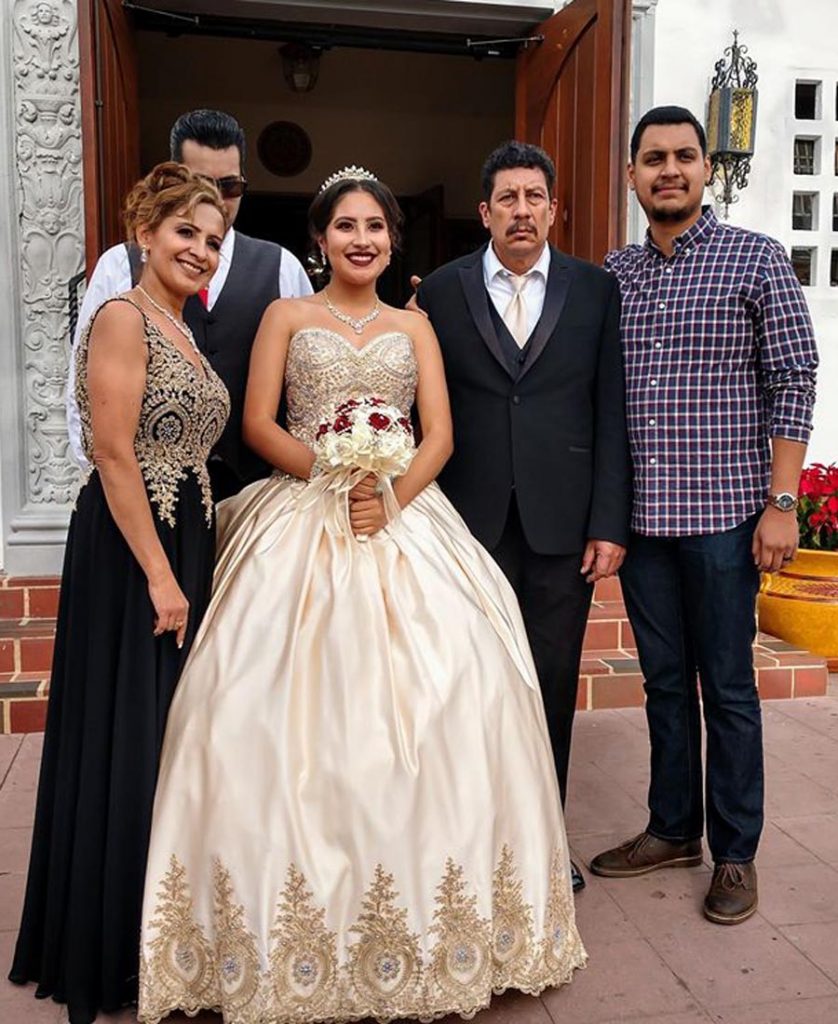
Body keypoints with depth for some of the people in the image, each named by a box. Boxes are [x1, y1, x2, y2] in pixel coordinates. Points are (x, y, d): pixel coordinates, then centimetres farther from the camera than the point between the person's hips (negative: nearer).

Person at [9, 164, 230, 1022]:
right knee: (125, 747, 1)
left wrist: (189, 569, 16)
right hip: (130, 555, -9)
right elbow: (115, 457, -19)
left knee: (167, 742, 15)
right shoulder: (123, 317, -11)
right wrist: (160, 576, -20)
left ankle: (154, 935, 32)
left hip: (183, 549, 9)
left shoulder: (181, 331, 16)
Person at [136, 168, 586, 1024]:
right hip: (302, 517, -1)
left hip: (403, 518, 2)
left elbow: (439, 433, 5)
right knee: (291, 691, -11)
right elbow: (258, 422, 1)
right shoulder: (287, 316, 12)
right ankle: (302, 903, 1)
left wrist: (391, 497, -13)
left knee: (440, 683, -11)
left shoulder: (414, 326, 17)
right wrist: (335, 478, -13)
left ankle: (419, 886, 2)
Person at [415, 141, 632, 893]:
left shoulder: (596, 289, 6)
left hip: (563, 522, 1)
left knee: (553, 683, 9)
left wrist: (610, 522, -3)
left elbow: (612, 413, 3)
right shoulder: (442, 292, 6)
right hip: (471, 521, 0)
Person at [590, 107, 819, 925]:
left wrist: (781, 503, -10)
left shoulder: (756, 259, -2)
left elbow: (794, 383, -5)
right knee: (664, 680, 14)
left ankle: (735, 854, 21)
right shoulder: (610, 276, 9)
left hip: (723, 516, -4)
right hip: (637, 516, 4)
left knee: (726, 688, 5)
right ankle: (672, 829, 30)